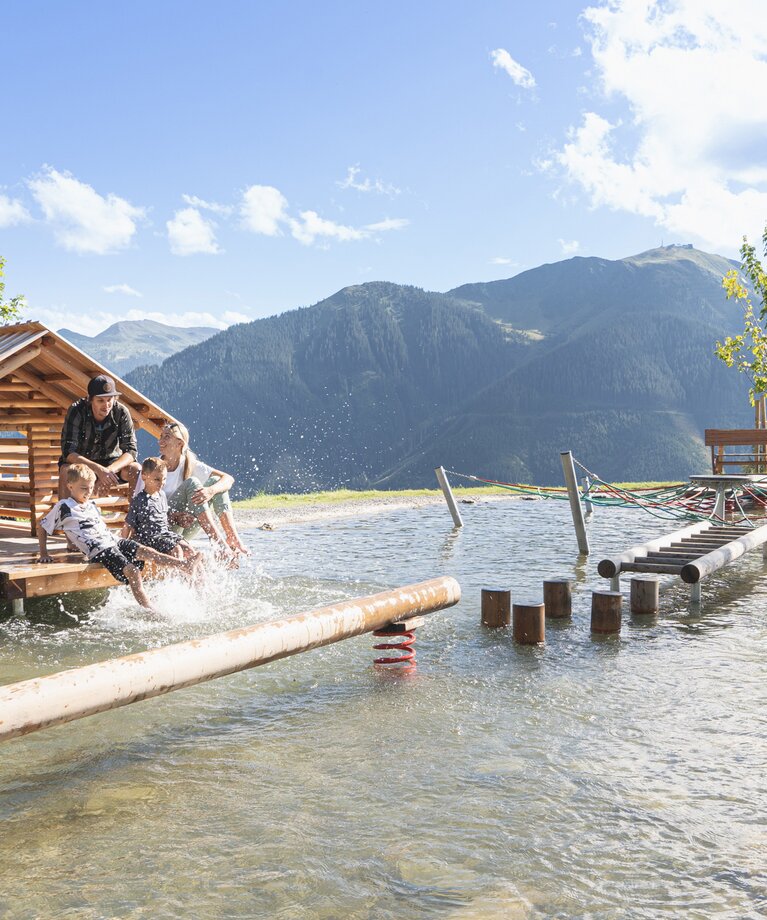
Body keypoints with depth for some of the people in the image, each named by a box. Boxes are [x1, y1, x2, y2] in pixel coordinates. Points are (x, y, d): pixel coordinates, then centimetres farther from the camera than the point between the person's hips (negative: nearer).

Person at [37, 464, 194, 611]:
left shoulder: (92, 506, 20)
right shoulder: (63, 507, -1)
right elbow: (41, 527, 7)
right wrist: (44, 554, 3)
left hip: (115, 541, 7)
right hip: (99, 551, -6)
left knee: (147, 552, -16)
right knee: (132, 570, -25)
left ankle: (186, 567, -24)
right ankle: (149, 609, -29)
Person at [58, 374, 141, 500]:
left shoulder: (121, 413, -19)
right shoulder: (76, 411, -24)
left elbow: (130, 451, -21)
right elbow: (68, 452, -30)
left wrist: (109, 470, -41)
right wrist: (98, 470, -45)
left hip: (111, 462, 2)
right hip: (80, 461, -2)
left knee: (137, 470, -26)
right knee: (66, 470, -34)